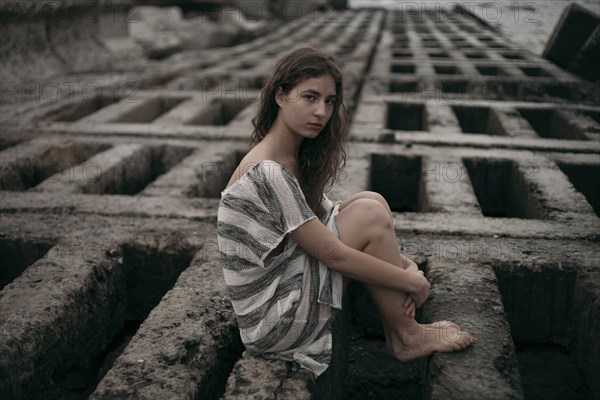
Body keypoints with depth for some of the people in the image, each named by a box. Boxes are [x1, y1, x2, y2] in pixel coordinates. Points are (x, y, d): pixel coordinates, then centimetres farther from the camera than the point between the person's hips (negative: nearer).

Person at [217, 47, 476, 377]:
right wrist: (413, 281, -12)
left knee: (370, 202, 0)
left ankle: (399, 332, 3)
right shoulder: (267, 173, -24)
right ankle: (406, 338, 0)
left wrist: (401, 262, -7)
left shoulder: (296, 159, 6)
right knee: (370, 214, -18)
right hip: (271, 323, -9)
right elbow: (334, 254, -23)